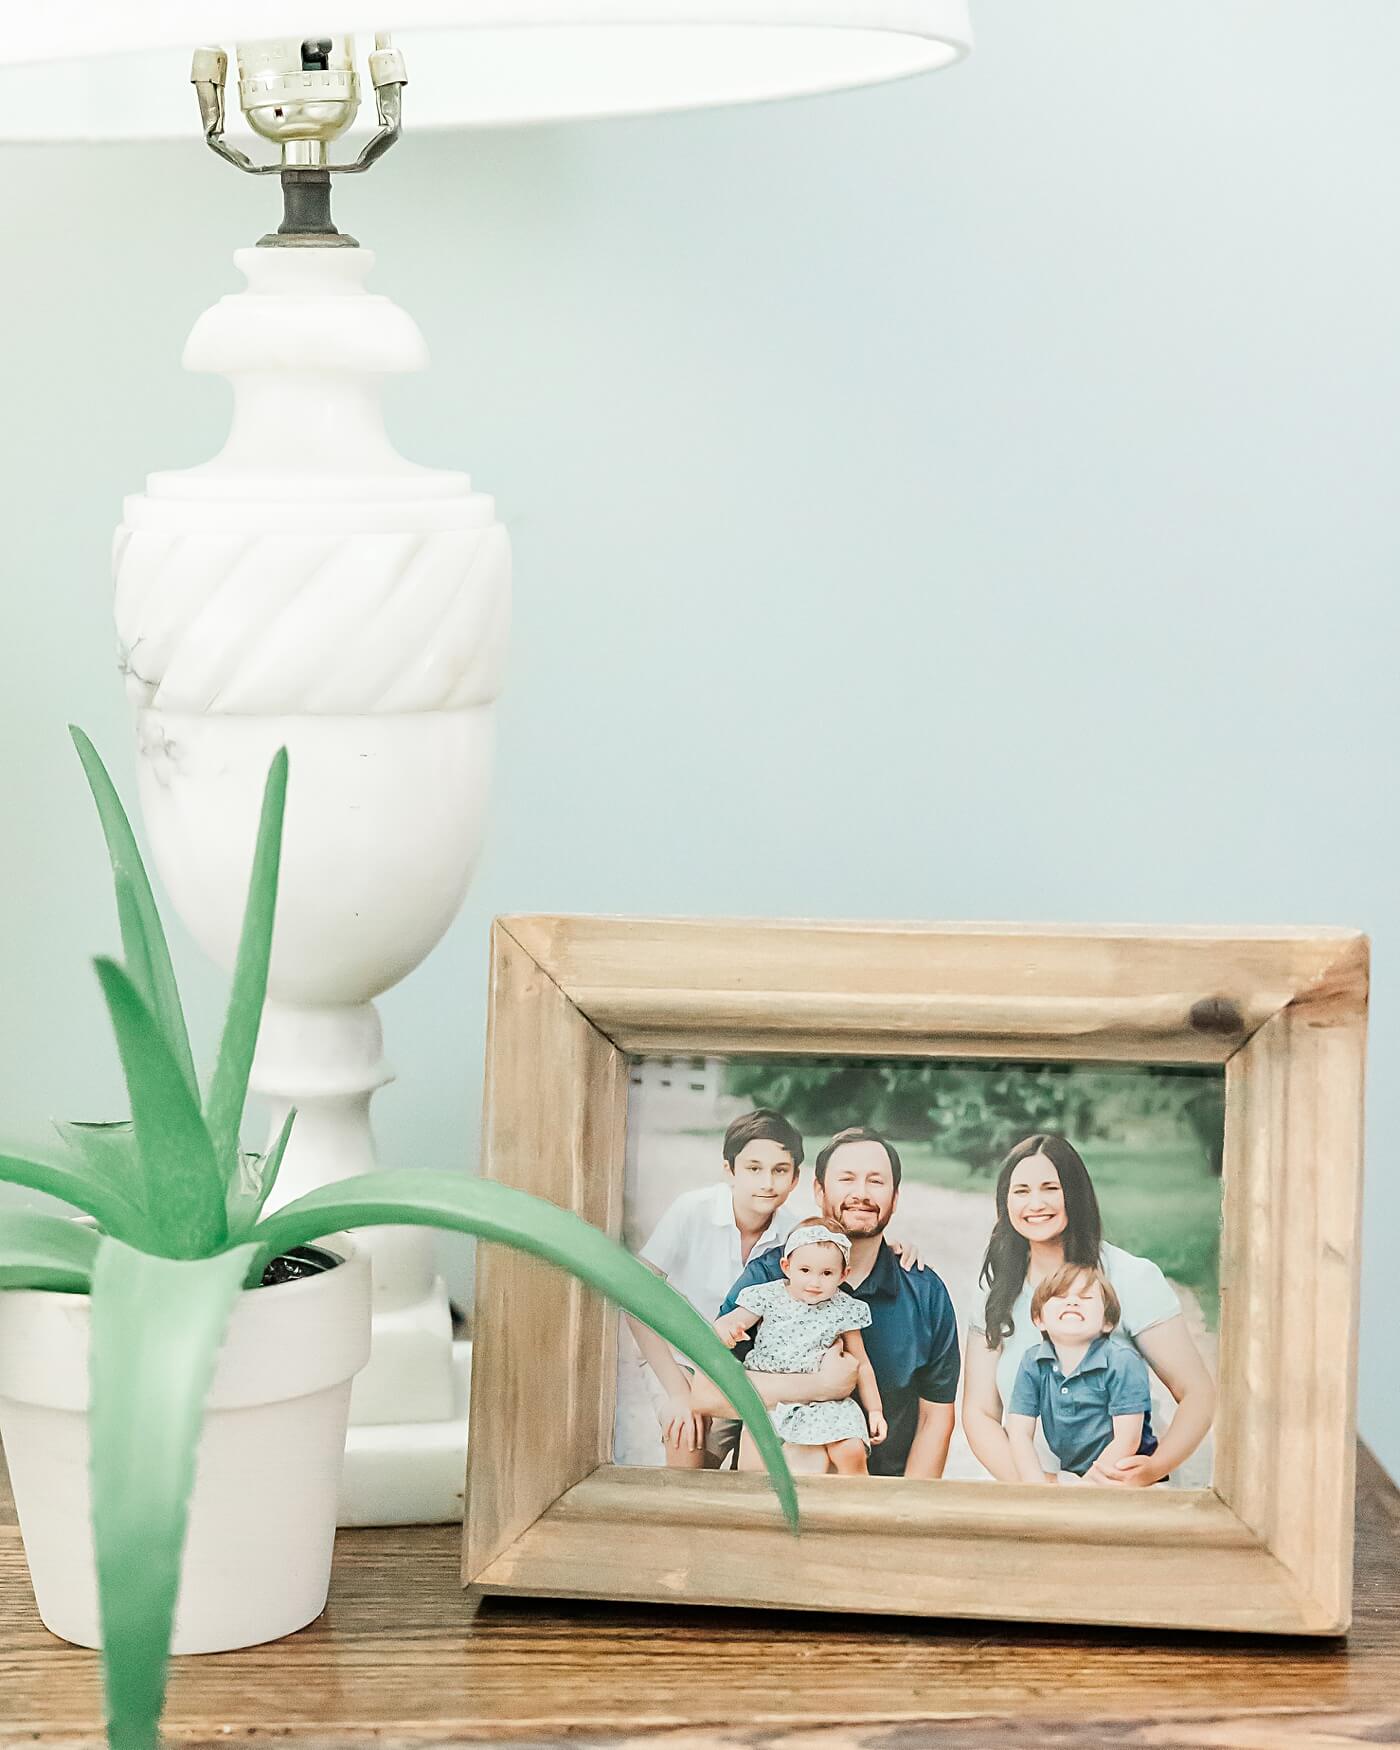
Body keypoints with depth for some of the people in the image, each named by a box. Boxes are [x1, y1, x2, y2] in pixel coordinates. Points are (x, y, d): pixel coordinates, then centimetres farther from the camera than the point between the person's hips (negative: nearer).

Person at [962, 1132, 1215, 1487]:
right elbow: (979, 1412, 7)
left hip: (1120, 1492, -2)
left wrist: (1155, 1468, -22)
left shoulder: (1133, 1278, -2)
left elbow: (1198, 1394, -4)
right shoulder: (997, 1292, 9)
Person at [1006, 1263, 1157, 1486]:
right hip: (1070, 1476, 4)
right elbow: (1019, 1433, -1)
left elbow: (1127, 1441, -16)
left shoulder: (1123, 1362, -13)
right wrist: (1038, 1487, -15)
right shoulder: (1033, 1364, 1)